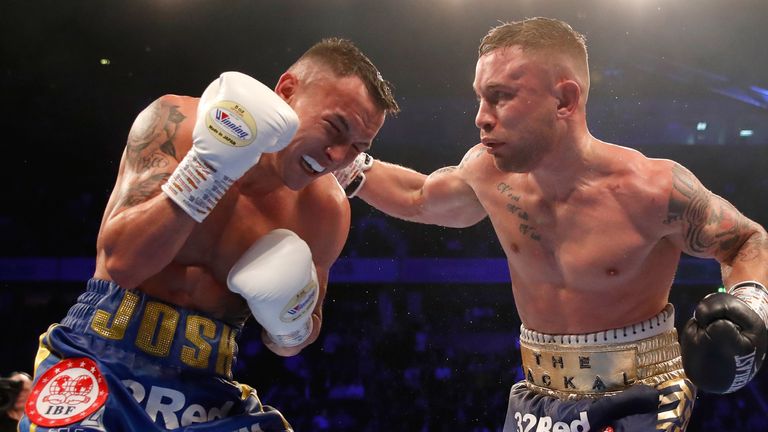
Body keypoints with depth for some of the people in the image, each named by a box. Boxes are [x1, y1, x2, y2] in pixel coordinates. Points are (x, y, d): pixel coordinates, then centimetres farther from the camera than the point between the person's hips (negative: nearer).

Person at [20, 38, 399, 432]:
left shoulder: (326, 211, 0)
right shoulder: (176, 123, -9)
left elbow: (291, 342, 14)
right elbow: (121, 262, -20)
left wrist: (292, 328, -9)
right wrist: (210, 167, -25)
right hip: (103, 356, -4)